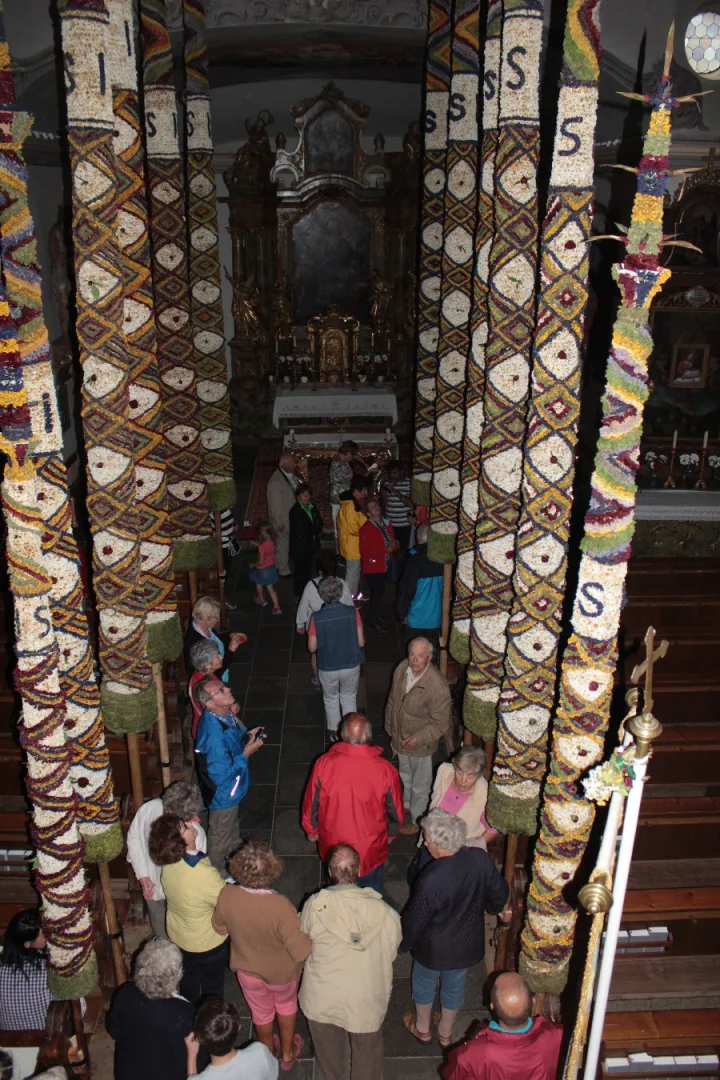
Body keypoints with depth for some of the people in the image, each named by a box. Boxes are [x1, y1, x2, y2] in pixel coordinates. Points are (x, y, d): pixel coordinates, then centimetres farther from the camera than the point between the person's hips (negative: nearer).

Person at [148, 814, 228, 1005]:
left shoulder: (170, 862, -23)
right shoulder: (205, 875, -42)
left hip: (178, 936, 6)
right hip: (207, 943, -6)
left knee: (189, 981, 33)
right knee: (212, 986, 25)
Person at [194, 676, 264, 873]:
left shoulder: (224, 714, -13)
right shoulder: (214, 736, -42)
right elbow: (221, 775, -33)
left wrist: (246, 735, -7)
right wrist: (246, 754, -27)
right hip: (223, 795, -8)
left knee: (233, 825, 35)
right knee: (220, 838, 20)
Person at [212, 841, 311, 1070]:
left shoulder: (226, 895, -30)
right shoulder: (280, 906, -41)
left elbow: (220, 927, -8)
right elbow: (301, 951, -32)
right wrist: (308, 933, -12)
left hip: (248, 970, 2)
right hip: (281, 972, -2)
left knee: (261, 1011, 31)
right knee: (286, 1004, 31)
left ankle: (268, 1053, 57)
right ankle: (288, 1052, 54)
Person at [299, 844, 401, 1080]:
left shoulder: (313, 905, -23)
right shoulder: (382, 912, -25)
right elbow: (391, 953, -10)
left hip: (321, 999, 2)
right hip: (365, 1000, -1)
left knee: (329, 1052, 32)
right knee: (367, 1051, 28)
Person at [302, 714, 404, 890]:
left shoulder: (324, 764, -23)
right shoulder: (385, 770, -24)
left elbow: (311, 803, -9)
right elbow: (396, 810, -9)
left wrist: (311, 830, 11)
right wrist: (391, 833, 12)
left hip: (333, 846, 1)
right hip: (371, 849, -1)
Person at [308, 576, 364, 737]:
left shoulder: (316, 617, -19)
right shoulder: (352, 612, -18)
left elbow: (312, 648, -10)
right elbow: (361, 642, -12)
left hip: (327, 668, 0)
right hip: (351, 665, 1)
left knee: (331, 699, 25)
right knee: (349, 698, 25)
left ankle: (334, 732, 43)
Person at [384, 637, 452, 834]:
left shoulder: (438, 686, -32)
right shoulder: (402, 668, -14)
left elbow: (442, 723, -22)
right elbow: (392, 700, 4)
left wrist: (418, 738, -26)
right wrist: (389, 726, 11)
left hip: (420, 745, -6)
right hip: (400, 737, 6)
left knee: (420, 784, 18)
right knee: (404, 774, 31)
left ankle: (417, 820, 40)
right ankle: (405, 804, 57)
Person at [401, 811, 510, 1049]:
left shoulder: (430, 881, -38)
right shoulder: (481, 859, -25)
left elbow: (414, 920, -22)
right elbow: (499, 891, -6)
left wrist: (403, 944, -2)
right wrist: (495, 909, 17)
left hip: (434, 949, -4)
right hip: (468, 943, 4)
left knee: (424, 984, 27)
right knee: (455, 985, 29)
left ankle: (422, 1028, 50)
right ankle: (446, 1033, 52)